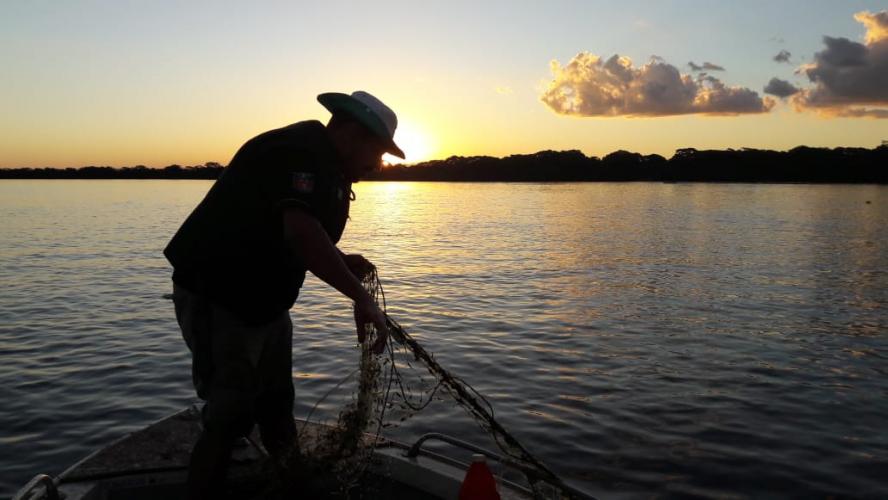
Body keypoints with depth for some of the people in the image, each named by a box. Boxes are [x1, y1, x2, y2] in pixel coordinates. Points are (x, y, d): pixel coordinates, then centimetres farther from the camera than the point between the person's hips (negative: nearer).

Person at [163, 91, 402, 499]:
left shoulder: (326, 165, 12)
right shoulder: (300, 150, -21)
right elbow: (299, 231, -37)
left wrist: (341, 262, 3)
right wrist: (360, 297, -35)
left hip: (264, 301, 10)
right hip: (215, 298, -10)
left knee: (276, 408, 19)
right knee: (231, 416, -6)